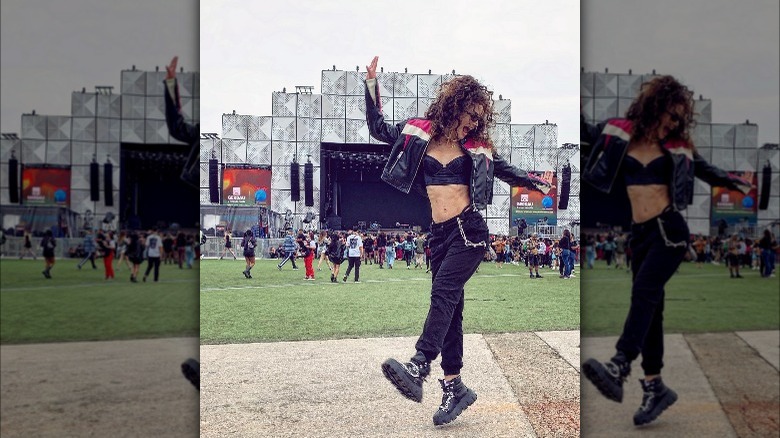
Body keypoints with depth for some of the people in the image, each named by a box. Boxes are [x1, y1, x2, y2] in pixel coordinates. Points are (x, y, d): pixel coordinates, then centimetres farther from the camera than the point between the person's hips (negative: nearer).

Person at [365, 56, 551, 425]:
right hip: (439, 233, 3)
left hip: (469, 229, -3)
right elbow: (378, 129, 17)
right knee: (449, 306, 5)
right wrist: (371, 83, 12)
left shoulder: (477, 147, 7)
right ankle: (454, 386, 12)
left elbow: (508, 172, 23)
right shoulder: (420, 133, 8)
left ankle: (418, 368, -31)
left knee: (443, 293, -22)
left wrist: (537, 183, 22)